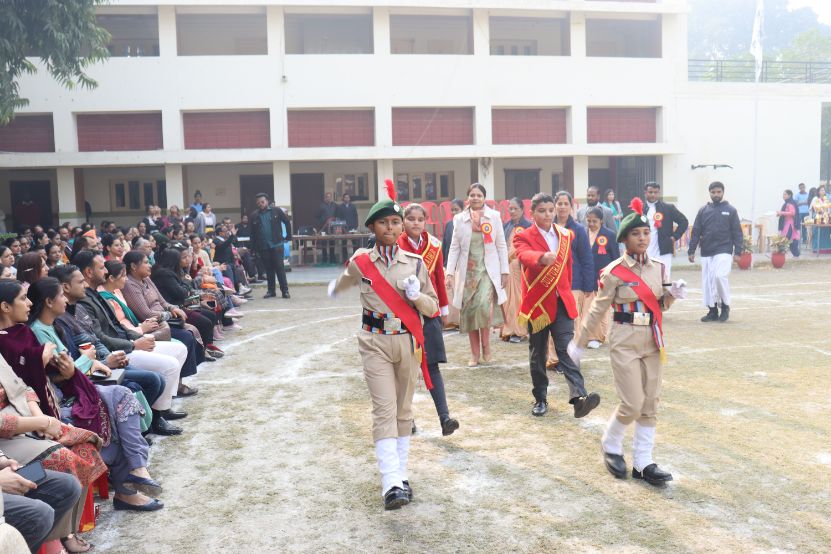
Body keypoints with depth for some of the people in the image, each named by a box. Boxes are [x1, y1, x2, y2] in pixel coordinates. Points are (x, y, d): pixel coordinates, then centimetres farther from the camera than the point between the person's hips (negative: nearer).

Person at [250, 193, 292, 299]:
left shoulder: (276, 210, 0)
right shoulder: (254, 216, 7)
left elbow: (287, 222, 5)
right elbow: (253, 234, 10)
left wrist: (288, 236, 3)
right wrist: (254, 248, 5)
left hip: (276, 244, -3)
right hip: (263, 247, 3)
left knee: (279, 268, -4)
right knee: (268, 269, 8)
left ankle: (285, 290, 1)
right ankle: (271, 291, 16)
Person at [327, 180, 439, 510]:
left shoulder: (416, 262, -1)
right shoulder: (360, 262, -2)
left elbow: (432, 309, 4)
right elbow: (345, 282, 23)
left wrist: (416, 295, -15)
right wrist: (334, 288, 42)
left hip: (407, 342, 2)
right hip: (375, 343, -2)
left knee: (403, 410, 12)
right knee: (384, 411, -12)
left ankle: (400, 476, 23)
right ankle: (392, 484, -17)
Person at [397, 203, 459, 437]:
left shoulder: (434, 245, 5)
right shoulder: (395, 246, -5)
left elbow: (439, 277, 11)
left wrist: (444, 308, 14)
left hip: (429, 312, 2)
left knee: (432, 365, -1)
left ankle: (444, 417, -6)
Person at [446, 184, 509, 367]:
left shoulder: (494, 216, 5)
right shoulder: (459, 219, 7)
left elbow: (501, 246, 4)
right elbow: (454, 247, 5)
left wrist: (504, 271, 0)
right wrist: (450, 272, -4)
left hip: (488, 271, -2)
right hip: (467, 271, 2)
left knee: (484, 305, -20)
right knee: (469, 311, 2)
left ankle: (486, 345, 1)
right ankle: (475, 353, 13)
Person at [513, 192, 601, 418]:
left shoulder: (565, 235, 11)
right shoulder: (523, 237, -5)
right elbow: (525, 255, -29)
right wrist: (542, 257, -50)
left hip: (562, 302, 2)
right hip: (537, 303, -2)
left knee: (567, 349, -10)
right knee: (538, 354, 9)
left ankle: (579, 397, -19)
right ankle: (540, 399, 23)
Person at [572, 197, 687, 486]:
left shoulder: (658, 268, 5)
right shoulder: (614, 272, -10)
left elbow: (661, 305, 16)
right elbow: (598, 310, -5)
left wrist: (673, 294, -6)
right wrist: (580, 343, 0)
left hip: (652, 341, 6)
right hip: (625, 342, -5)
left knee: (650, 404, 7)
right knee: (632, 404, -6)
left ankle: (643, 462, 18)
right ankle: (610, 446, 22)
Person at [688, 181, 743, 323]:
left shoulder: (730, 210, 2)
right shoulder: (703, 211, 7)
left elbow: (737, 232, 1)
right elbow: (696, 232, 7)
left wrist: (737, 251, -6)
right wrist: (691, 250, 2)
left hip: (724, 251, -3)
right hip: (706, 253, 3)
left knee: (720, 277, -19)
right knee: (707, 282, 4)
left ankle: (725, 306, 1)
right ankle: (712, 311, 15)